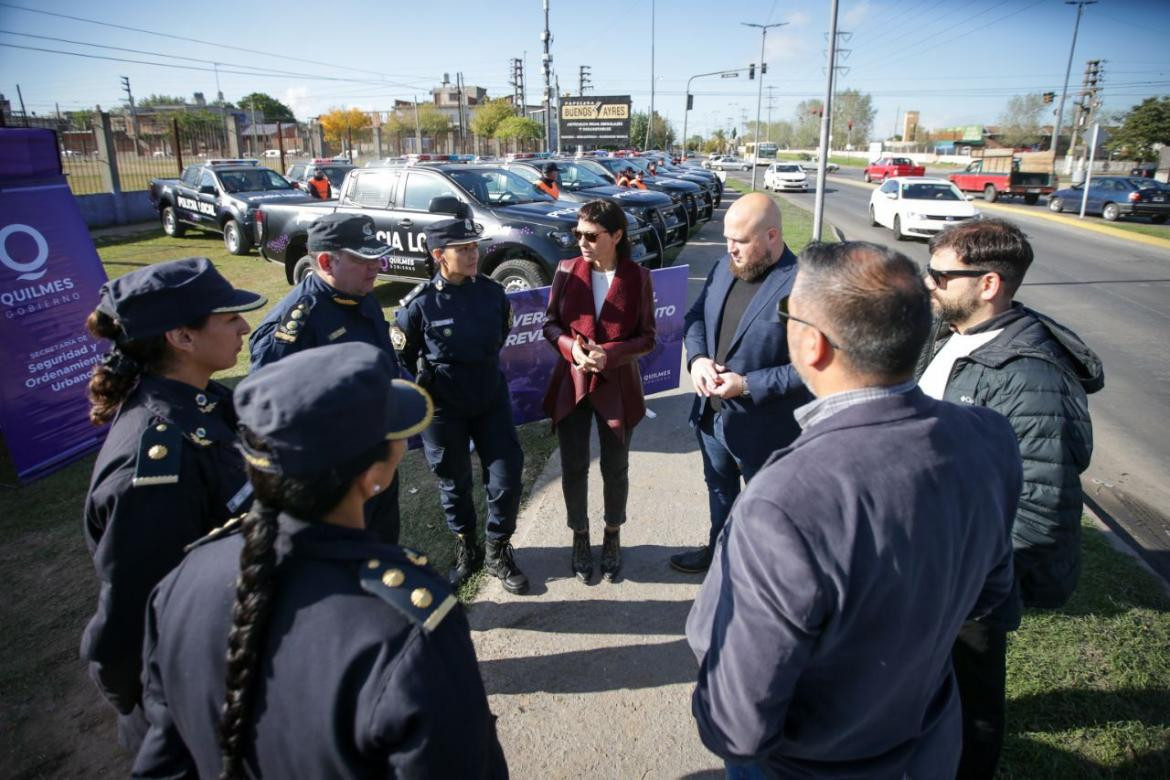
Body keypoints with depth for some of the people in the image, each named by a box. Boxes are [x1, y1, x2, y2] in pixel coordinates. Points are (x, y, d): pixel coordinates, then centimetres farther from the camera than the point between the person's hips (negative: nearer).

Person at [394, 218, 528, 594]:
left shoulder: (492, 292, -7)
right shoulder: (419, 303, -15)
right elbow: (401, 358, -1)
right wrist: (428, 388, 5)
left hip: (492, 400, 3)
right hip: (443, 409, -2)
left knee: (506, 480, 2)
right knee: (455, 482, 14)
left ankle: (497, 551, 25)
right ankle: (466, 548, 37)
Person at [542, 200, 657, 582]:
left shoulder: (638, 277, -8)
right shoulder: (567, 270, -4)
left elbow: (647, 337, -6)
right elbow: (550, 323, 2)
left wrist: (610, 354, -23)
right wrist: (571, 348, -19)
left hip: (617, 386, -1)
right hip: (571, 383, 1)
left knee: (615, 469, 13)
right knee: (573, 468, 10)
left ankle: (612, 537, 36)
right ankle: (580, 536, 32)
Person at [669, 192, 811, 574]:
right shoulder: (723, 269, 1)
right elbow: (695, 317, 10)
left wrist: (748, 385, -26)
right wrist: (697, 358, -11)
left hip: (763, 427, -7)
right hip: (712, 412, 7)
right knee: (720, 489, 28)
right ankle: (718, 549, 52)